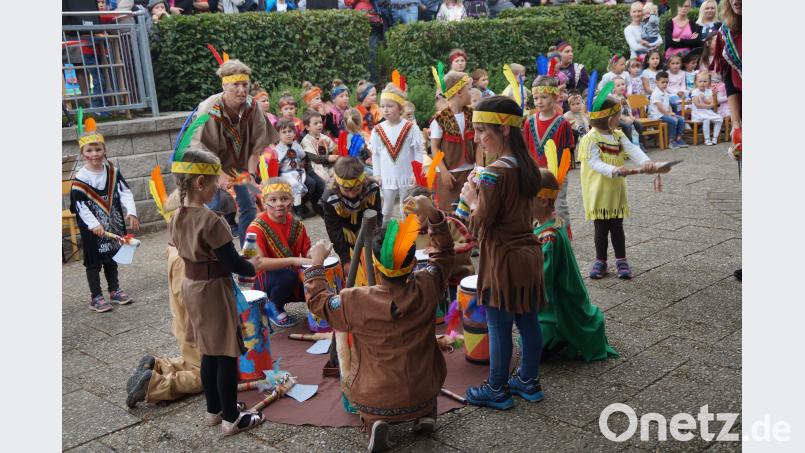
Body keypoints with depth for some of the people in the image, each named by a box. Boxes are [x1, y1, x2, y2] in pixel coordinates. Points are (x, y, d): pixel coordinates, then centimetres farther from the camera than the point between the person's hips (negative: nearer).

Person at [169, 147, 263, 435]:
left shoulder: (177, 218, 2)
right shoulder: (211, 221, -24)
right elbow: (233, 263, -21)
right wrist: (253, 267, 0)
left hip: (191, 287, 8)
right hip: (213, 290, -8)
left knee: (209, 353, 19)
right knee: (227, 355, 4)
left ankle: (213, 410, 32)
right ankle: (231, 419, 14)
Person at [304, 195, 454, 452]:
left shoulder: (357, 302, -22)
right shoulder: (426, 289, -18)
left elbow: (317, 301, -2)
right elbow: (444, 253, 2)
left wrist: (317, 262, 6)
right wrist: (432, 214, -5)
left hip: (376, 399, -2)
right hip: (422, 393, 3)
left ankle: (373, 423, 3)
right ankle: (426, 415, 13)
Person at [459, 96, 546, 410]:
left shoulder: (494, 173, -21)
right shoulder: (528, 166, 5)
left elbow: (479, 226, -18)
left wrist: (472, 201, -1)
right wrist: (482, 194, 8)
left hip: (503, 258, -8)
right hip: (529, 253, 8)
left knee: (499, 326, 6)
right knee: (528, 321, 17)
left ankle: (497, 390, 20)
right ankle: (529, 381, 31)